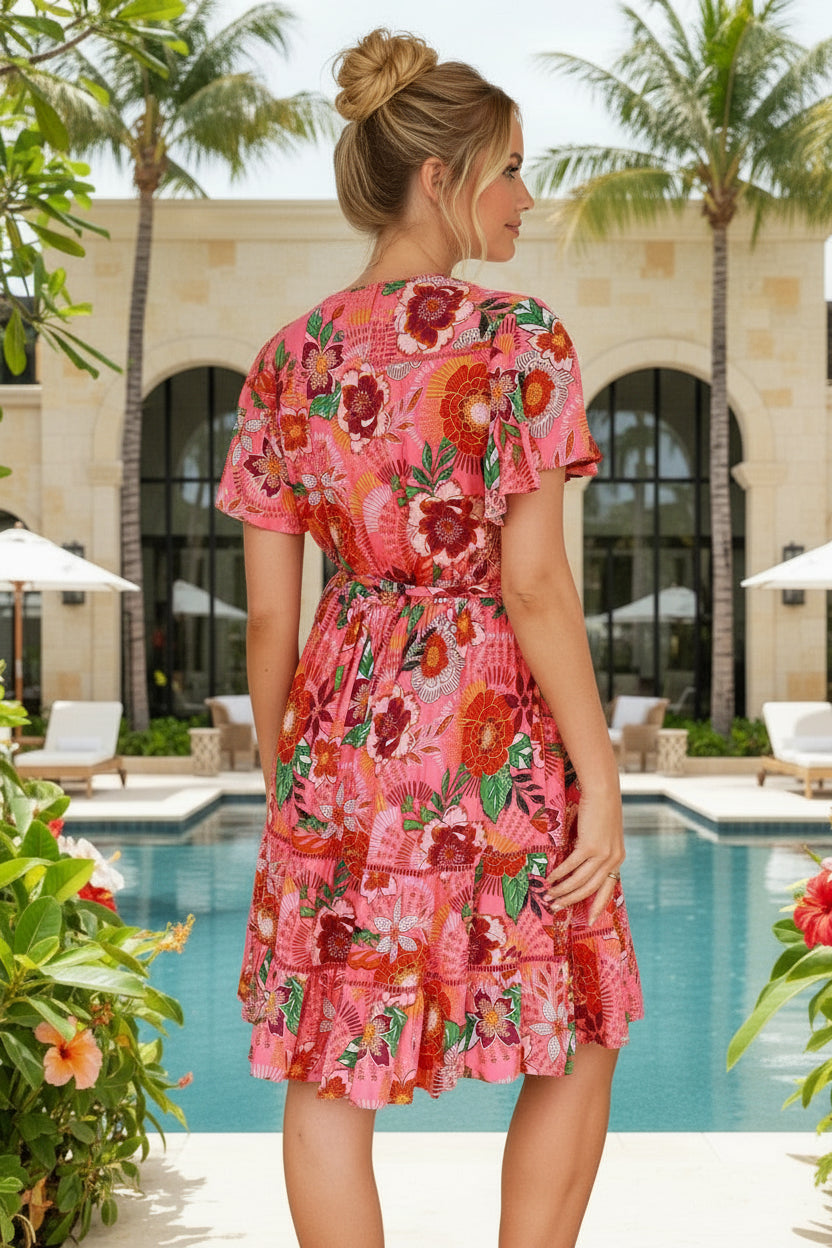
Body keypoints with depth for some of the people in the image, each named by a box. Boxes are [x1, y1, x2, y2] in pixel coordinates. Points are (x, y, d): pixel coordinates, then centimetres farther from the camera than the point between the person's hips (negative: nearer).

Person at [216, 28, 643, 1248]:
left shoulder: (288, 360, 4)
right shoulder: (518, 340, -10)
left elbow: (269, 611, 4)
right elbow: (535, 584, -15)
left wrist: (281, 777, 15)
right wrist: (601, 778, -8)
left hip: (342, 734, 4)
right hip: (494, 738, -4)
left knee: (329, 1074, 13)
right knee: (577, 1050, 17)